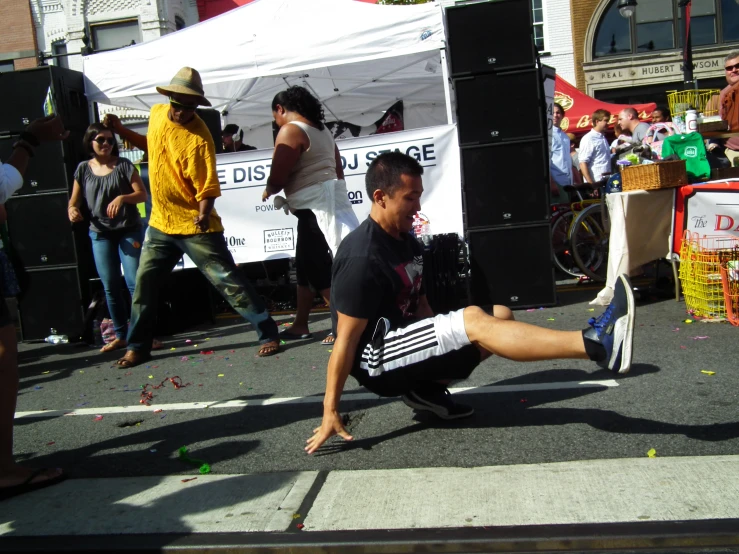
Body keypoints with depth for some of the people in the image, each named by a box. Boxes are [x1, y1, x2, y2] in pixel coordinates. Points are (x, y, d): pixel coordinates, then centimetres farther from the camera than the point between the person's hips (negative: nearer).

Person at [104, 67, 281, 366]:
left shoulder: (198, 139, -19)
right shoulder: (157, 114, 2)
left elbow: (207, 187, -19)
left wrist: (204, 214, -36)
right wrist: (121, 131, 15)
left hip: (194, 226, -7)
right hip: (160, 223, 7)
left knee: (228, 281, -5)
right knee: (144, 283, 13)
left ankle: (268, 334, 5)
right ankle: (137, 347, 27)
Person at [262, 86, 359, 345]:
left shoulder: (290, 130, -12)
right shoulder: (321, 129, 17)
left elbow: (277, 180, -16)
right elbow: (337, 171, 21)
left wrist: (267, 192, 5)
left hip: (316, 208, -10)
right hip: (330, 201, 10)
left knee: (320, 271, -4)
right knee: (304, 267, 16)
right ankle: (300, 325, 25)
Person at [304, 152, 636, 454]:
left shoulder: (406, 242, 8)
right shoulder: (362, 258, -20)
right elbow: (346, 339, -20)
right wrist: (330, 411, -17)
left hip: (404, 347, 10)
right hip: (376, 362, -10)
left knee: (500, 316, 2)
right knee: (473, 321, -28)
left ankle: (428, 388, -5)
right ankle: (596, 344, -36)